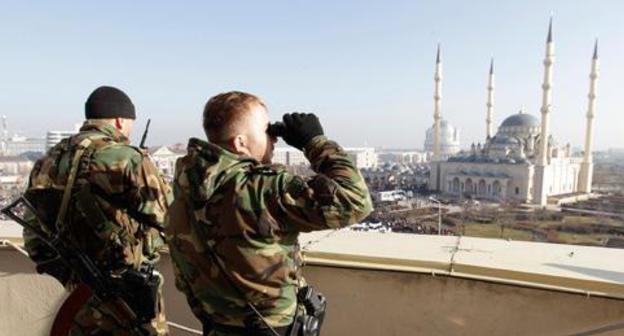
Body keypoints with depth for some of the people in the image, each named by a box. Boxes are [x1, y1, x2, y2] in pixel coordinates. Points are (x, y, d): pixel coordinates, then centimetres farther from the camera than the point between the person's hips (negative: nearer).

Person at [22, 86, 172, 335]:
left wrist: (66, 273, 17)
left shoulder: (50, 160, 3)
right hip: (128, 293, -6)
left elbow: (34, 233, 9)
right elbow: (168, 214, -14)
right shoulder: (126, 159, -19)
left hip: (78, 289, 7)